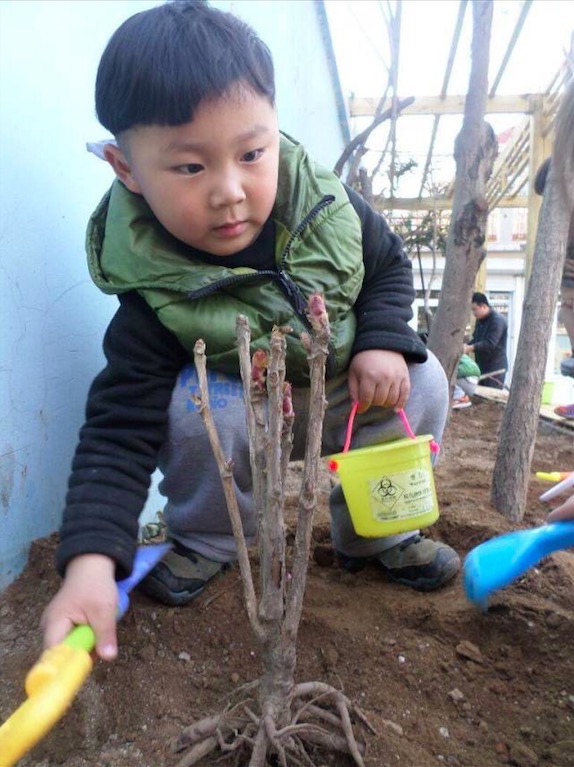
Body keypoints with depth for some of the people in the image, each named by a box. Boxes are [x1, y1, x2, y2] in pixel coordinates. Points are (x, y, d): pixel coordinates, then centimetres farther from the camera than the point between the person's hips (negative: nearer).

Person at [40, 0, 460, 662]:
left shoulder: (326, 206, -20)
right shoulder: (154, 293, -29)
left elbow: (388, 264, 0)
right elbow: (120, 428, -29)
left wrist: (383, 342, -20)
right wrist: (90, 562, -41)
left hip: (347, 395, 4)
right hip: (242, 404, -3)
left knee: (422, 384, -18)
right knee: (196, 413, -34)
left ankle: (372, 532, 7)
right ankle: (206, 540, 1)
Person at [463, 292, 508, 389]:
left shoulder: (497, 320, -16)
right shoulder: (480, 320, 13)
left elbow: (490, 344, -25)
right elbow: (475, 338, 17)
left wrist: (470, 348, -29)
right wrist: (466, 346, -3)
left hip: (495, 368, -9)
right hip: (481, 365, 9)